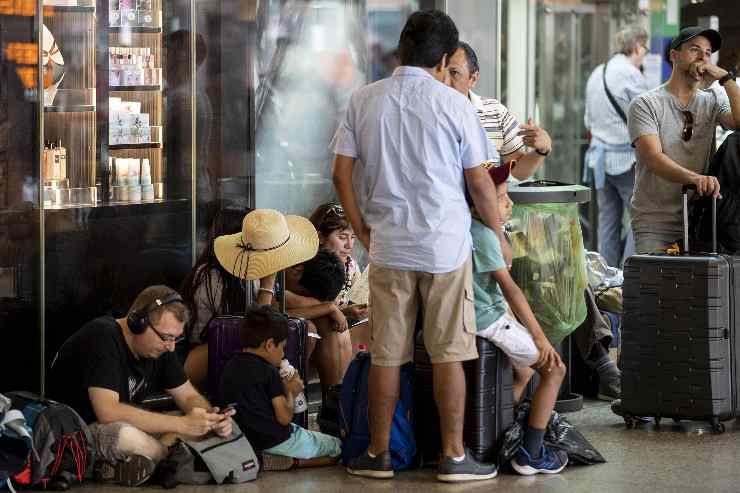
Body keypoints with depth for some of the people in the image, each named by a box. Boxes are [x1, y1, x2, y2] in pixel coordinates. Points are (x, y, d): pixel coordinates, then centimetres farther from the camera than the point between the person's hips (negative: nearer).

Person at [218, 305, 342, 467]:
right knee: (336, 447, 6)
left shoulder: (230, 367, 5)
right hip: (276, 442, -8)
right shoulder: (269, 372, -16)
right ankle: (296, 462, -10)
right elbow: (284, 417, -17)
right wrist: (289, 391, 1)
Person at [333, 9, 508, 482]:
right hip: (446, 247, -2)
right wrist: (501, 238, 11)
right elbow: (480, 182, -2)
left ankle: (379, 454, 14)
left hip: (388, 247, 3)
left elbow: (342, 174, 2)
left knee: (386, 355, 8)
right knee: (449, 354, 3)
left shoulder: (364, 101, 2)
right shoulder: (453, 105, -6)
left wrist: (363, 230, 13)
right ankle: (454, 456, 7)